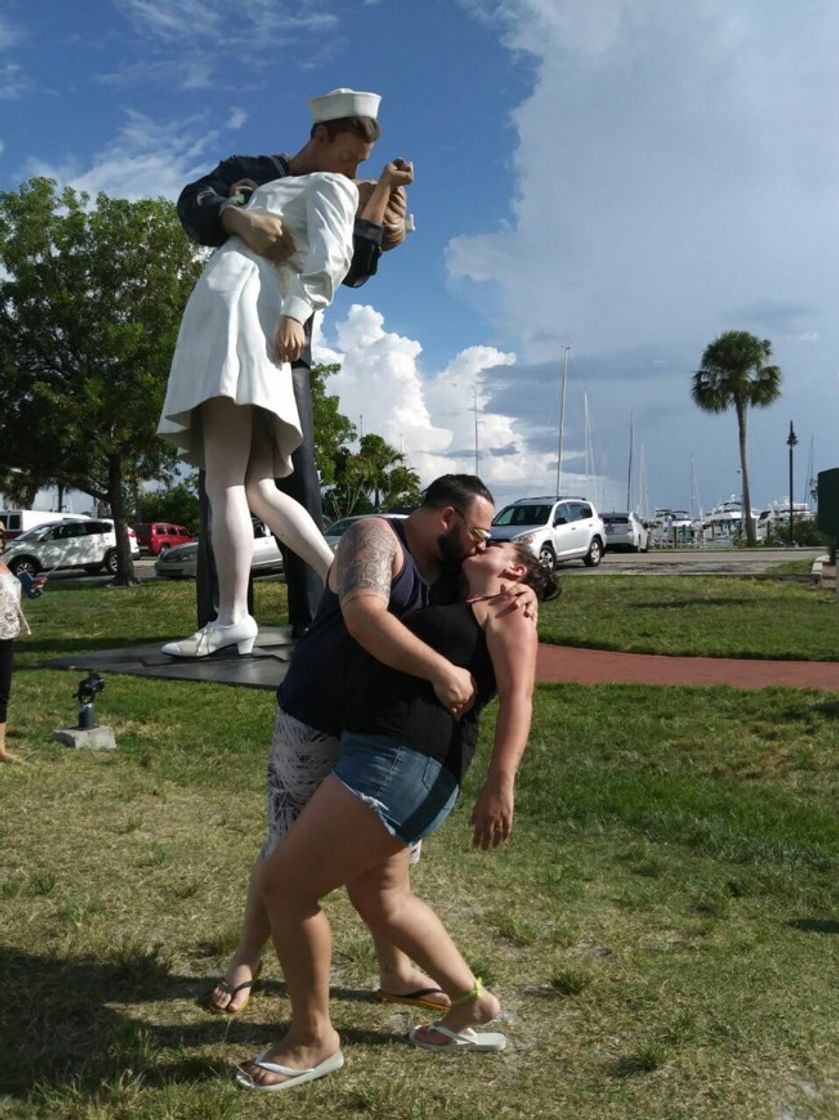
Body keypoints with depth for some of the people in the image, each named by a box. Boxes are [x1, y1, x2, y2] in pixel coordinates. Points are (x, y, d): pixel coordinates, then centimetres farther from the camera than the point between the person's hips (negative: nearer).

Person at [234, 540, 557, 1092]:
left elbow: (518, 697, -13)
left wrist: (500, 783, -25)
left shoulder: (508, 609, 1)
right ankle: (473, 1002, 39)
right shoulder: (455, 611, 25)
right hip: (377, 754, 10)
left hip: (404, 761, -10)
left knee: (284, 885, -7)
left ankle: (313, 1039, 12)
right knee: (379, 897, 23)